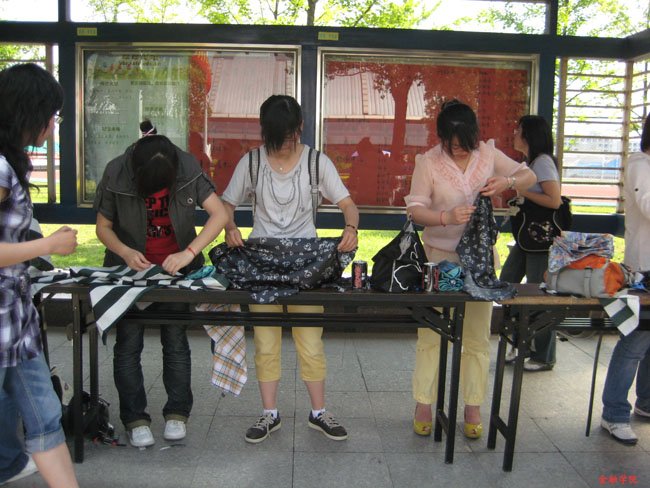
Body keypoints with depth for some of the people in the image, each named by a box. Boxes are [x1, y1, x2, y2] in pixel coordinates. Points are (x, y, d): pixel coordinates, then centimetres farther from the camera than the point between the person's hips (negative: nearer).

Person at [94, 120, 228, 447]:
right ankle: (135, 419, 11)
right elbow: (103, 227, -6)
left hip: (176, 267, 0)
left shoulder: (187, 168, -17)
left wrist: (189, 253, -28)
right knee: (128, 343, 0)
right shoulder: (116, 174, -16)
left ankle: (177, 414, 15)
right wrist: (126, 253, -25)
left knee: (175, 341, 3)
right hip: (131, 266, 0)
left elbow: (219, 214, -19)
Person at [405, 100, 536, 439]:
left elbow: (529, 176, 8)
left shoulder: (488, 154, 0)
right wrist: (446, 217, -31)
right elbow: (415, 209, -12)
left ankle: (473, 408, 20)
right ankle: (423, 406, 16)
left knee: (478, 336, 8)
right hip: (439, 256, -2)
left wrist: (508, 182, -15)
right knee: (431, 334, 3)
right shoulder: (428, 162, -8)